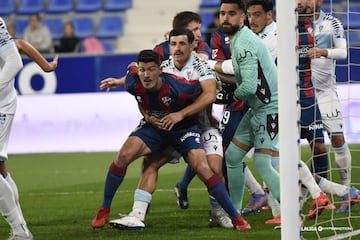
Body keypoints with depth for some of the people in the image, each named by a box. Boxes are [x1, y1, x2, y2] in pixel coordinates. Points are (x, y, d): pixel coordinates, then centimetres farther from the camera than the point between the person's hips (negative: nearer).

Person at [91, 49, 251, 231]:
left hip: (184, 128, -3)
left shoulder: (176, 86, -33)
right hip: (154, 126, 3)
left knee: (203, 169, -19)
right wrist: (147, 115, -3)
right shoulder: (133, 84, -22)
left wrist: (181, 114, -27)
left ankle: (236, 218, -9)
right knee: (124, 156, -16)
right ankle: (103, 211, -1)